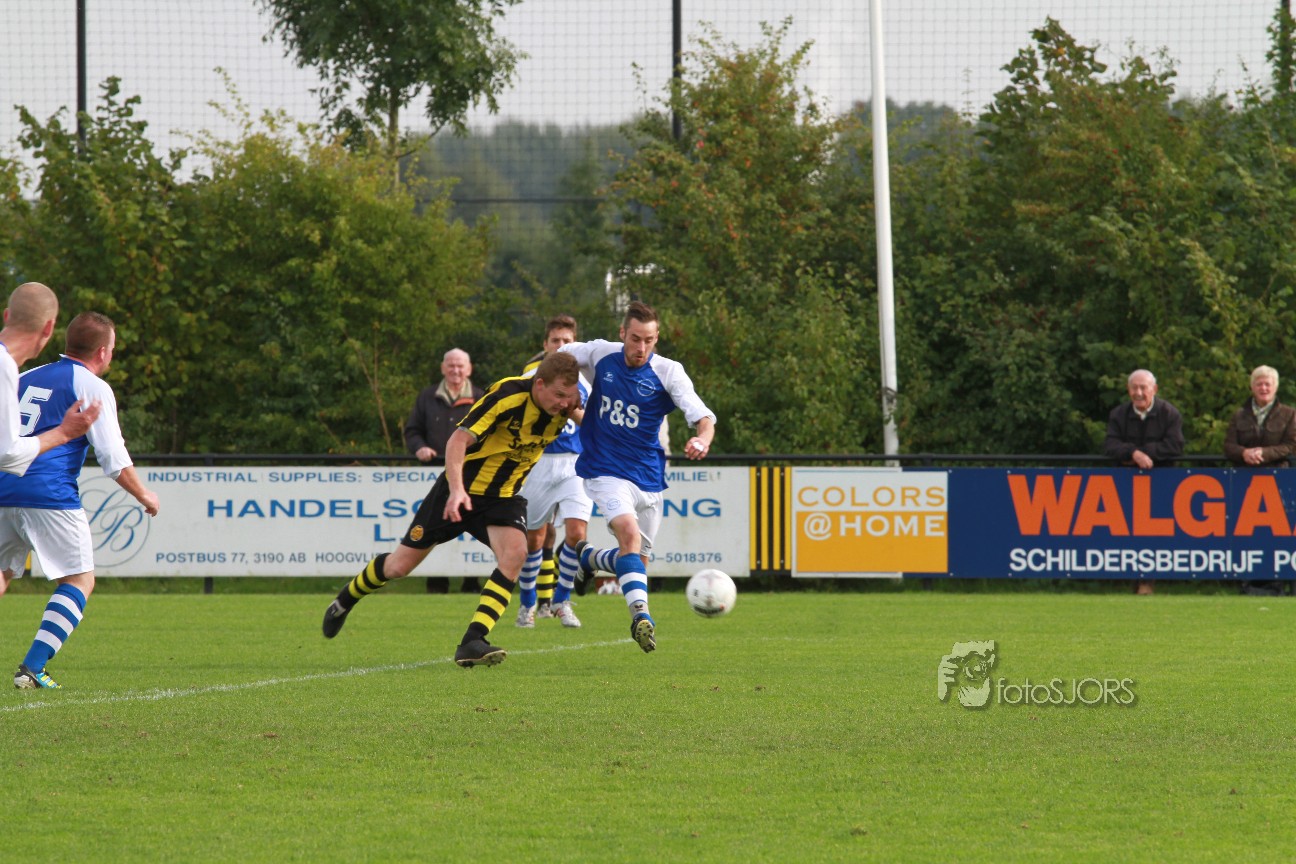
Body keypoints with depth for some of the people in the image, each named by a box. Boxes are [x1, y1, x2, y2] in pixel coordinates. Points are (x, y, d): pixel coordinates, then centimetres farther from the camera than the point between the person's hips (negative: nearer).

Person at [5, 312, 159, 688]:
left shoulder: (26, 378, 20)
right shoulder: (93, 387, 1)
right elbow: (113, 456, -2)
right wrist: (144, 495, 12)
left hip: (6, 489, 6)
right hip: (50, 496, -6)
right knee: (80, 580, 3)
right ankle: (32, 668, -12)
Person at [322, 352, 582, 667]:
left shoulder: (562, 407, -10)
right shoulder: (507, 396, -27)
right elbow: (459, 439, -29)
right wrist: (456, 488, -42)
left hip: (503, 496, 4)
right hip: (463, 489, -4)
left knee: (514, 553, -28)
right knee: (400, 565, 5)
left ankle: (472, 643, -28)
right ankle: (346, 599, 37)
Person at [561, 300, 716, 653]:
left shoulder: (668, 373, -11)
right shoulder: (600, 355, -6)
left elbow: (702, 416, -22)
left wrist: (703, 439, -44)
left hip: (648, 476, 2)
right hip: (605, 471, -2)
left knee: (638, 559, 13)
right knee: (629, 532, -28)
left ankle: (587, 557, 44)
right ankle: (640, 614, -35)